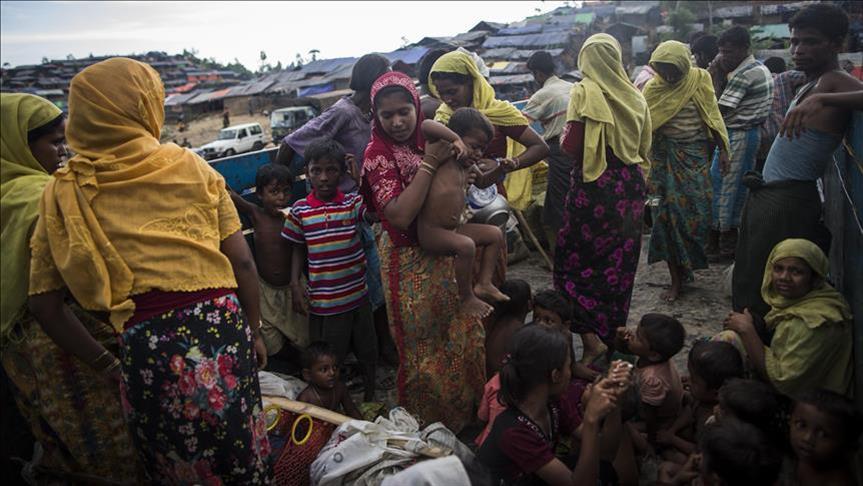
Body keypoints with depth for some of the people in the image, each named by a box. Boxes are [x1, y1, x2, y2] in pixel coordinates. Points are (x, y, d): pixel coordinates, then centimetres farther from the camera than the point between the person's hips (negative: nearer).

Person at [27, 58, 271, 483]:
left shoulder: (62, 194, 5)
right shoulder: (191, 167, 1)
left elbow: (44, 304, 5)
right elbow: (242, 261, -2)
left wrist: (105, 361, 14)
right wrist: (254, 330, 10)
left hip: (143, 350, 1)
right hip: (221, 332, -1)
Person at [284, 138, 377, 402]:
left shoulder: (352, 202, -4)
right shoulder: (299, 210, -3)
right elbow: (298, 249, 6)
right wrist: (295, 284, -4)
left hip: (357, 294, 1)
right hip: (322, 300, -1)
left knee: (368, 352, 18)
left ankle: (370, 398, 41)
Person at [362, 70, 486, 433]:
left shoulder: (425, 140, 2)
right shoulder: (378, 154, -16)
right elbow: (401, 215, -28)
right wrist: (429, 163, -25)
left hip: (442, 253, 7)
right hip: (409, 263, -7)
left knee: (463, 332, 18)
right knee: (424, 348, 8)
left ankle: (468, 410, 41)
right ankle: (430, 426, 30)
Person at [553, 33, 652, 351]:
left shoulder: (584, 92, -9)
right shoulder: (634, 96, 6)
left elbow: (571, 147, -14)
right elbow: (643, 147, 10)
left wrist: (564, 134, 6)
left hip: (594, 187, -5)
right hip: (630, 187, 5)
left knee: (579, 260, 5)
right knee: (620, 261, 14)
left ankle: (590, 335, 3)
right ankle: (614, 329, 27)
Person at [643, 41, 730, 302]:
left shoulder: (700, 79, 0)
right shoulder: (653, 87, -1)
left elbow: (712, 115, 5)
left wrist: (722, 148, 2)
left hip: (696, 155, 1)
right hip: (666, 158, -1)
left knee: (697, 213, 1)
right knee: (669, 214, -2)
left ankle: (685, 267, 23)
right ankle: (677, 278, 6)